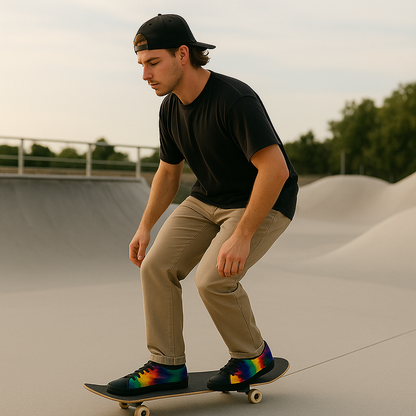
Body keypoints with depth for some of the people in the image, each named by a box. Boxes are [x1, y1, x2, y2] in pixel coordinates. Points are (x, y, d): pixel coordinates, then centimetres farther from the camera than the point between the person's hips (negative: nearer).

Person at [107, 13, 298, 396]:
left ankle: (253, 356, 4)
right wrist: (145, 228, 6)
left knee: (212, 279, -23)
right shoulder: (171, 108, -2)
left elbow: (275, 169, -32)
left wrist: (242, 237, -31)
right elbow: (169, 172, 13)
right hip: (208, 199, 8)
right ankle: (167, 366, 7)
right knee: (157, 267, -6)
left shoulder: (235, 99, -28)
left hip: (265, 203, -7)